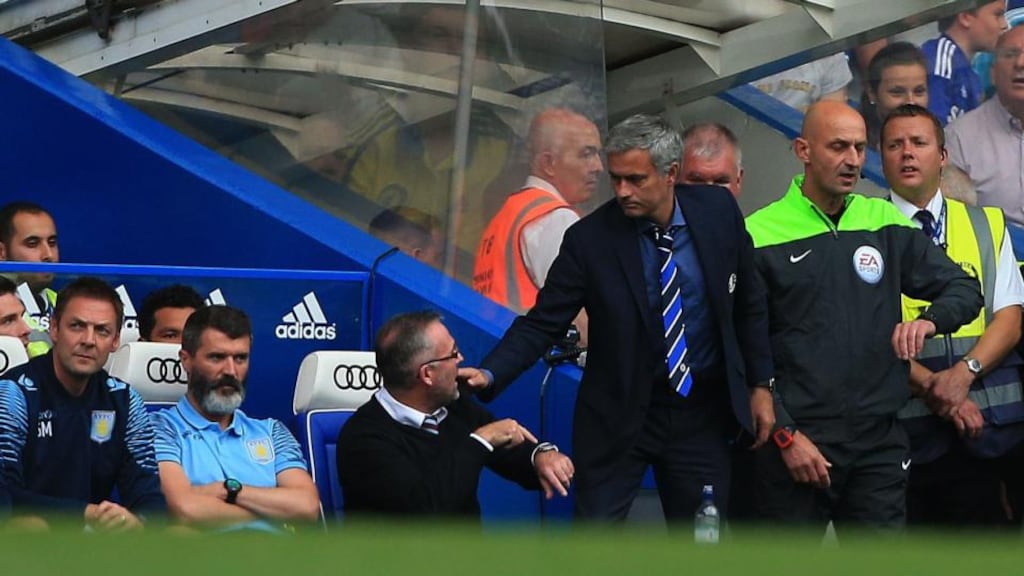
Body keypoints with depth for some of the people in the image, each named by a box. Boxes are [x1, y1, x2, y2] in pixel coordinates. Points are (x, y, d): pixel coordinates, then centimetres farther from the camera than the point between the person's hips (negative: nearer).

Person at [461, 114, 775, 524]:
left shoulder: (718, 212, -6)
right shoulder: (590, 239, -13)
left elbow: (748, 305, 7)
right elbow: (543, 322, -11)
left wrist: (759, 384, 6)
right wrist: (489, 374, -26)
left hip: (701, 414, 2)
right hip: (619, 417, -2)